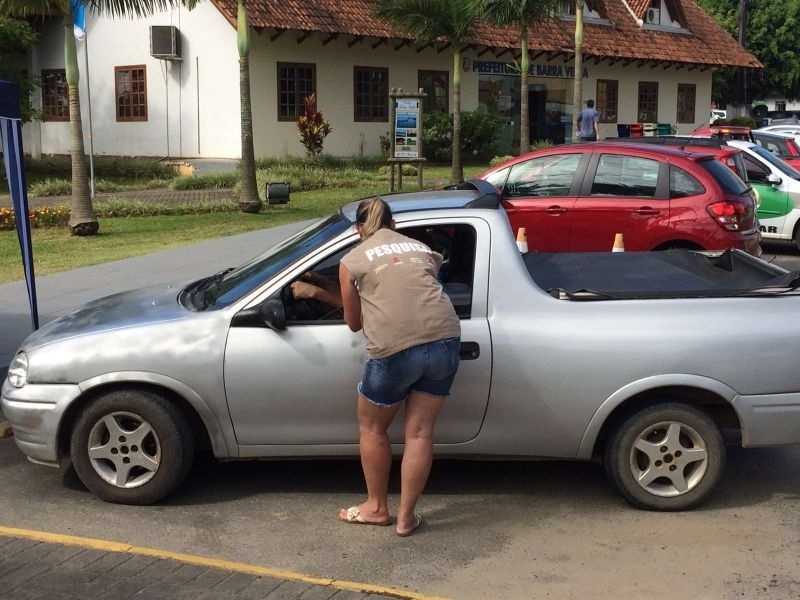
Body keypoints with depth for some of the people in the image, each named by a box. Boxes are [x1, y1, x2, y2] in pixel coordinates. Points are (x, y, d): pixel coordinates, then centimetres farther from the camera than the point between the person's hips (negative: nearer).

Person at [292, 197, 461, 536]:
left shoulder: (352, 261, 12)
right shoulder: (421, 248, 25)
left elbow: (354, 322, 18)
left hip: (395, 349, -4)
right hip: (444, 339, 4)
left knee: (372, 428, 20)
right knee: (419, 432, 15)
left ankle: (377, 507, 32)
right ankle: (406, 517, 22)